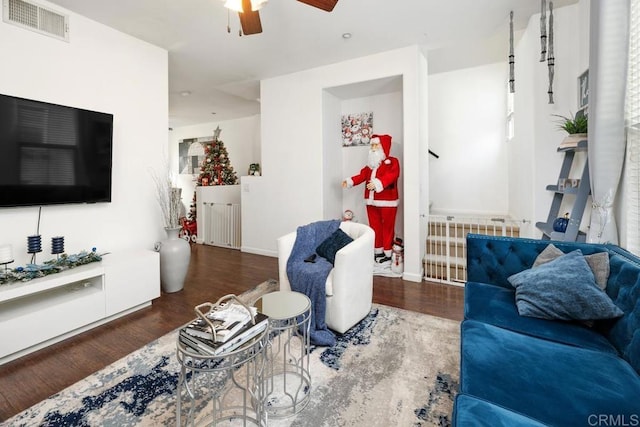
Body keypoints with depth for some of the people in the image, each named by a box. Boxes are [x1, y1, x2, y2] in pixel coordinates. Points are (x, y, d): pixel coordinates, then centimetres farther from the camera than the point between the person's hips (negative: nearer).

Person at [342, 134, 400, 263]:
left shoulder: (392, 162, -5)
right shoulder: (371, 164, 19)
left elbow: (391, 176, -23)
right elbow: (362, 175, 8)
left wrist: (377, 183, -39)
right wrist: (350, 181, -8)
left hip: (387, 201, -7)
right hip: (371, 201, 7)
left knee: (387, 227, 1)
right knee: (375, 227, 12)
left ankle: (388, 253, 12)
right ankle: (379, 251, 24)